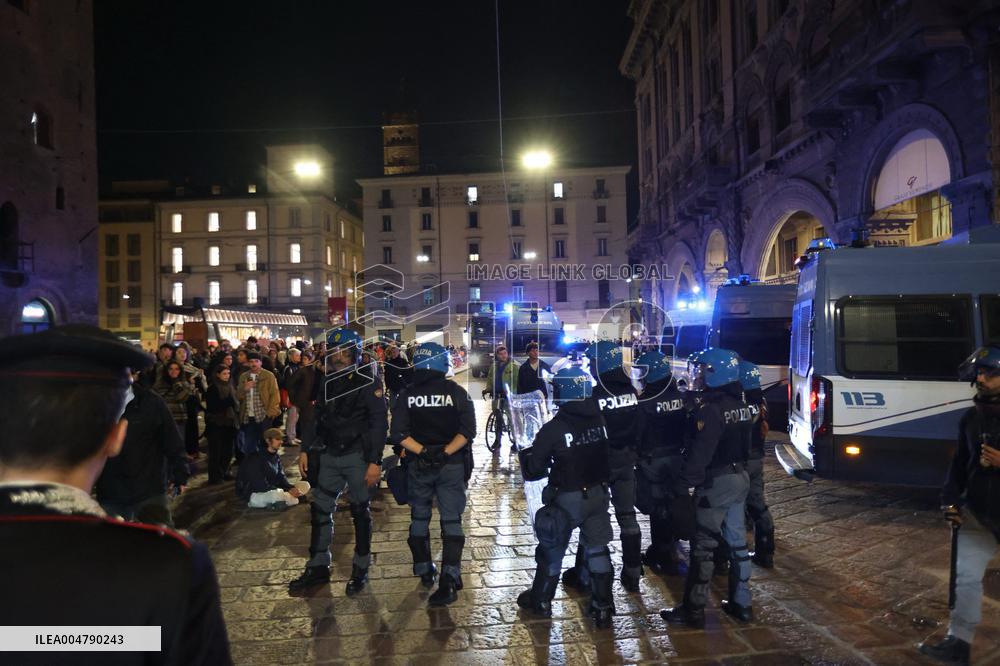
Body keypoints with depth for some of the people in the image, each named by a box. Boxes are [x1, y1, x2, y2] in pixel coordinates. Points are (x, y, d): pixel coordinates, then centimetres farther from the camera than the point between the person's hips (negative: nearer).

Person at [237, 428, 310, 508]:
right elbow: (261, 486, -23)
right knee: (277, 494, -39)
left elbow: (281, 477, 7)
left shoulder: (275, 457, 5)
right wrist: (288, 492, -24)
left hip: (272, 490, 8)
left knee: (305, 485, 0)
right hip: (254, 495, -8)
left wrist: (292, 488, -14)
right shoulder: (255, 458, -20)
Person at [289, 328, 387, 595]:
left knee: (360, 512, 7)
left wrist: (375, 462, -17)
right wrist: (306, 450, 9)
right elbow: (318, 419, 15)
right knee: (320, 510, 7)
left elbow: (379, 425, -13)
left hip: (357, 456, -5)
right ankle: (318, 567, 20)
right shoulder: (326, 384, 9)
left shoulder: (368, 385, -9)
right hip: (328, 454, 6)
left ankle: (360, 569, 20)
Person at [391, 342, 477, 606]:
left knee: (419, 518, 19)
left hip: (418, 465, 1)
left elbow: (399, 434, -11)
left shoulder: (408, 394, -3)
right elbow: (468, 430, -15)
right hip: (451, 465, -1)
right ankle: (449, 581, -8)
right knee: (451, 521, 2)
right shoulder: (456, 392, -6)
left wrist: (422, 451, -14)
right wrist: (445, 452, -17)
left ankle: (425, 571, 30)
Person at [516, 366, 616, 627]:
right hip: (598, 494, 3)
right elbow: (610, 455, 3)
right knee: (597, 549, 17)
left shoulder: (553, 429, -20)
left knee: (552, 549, 17)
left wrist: (525, 454, 5)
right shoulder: (601, 420, -9)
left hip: (567, 498, -3)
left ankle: (540, 601, 34)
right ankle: (603, 608, 25)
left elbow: (533, 471, -13)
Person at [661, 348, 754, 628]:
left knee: (703, 546, -3)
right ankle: (741, 604, 24)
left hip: (716, 482, -9)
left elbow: (700, 453, -23)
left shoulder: (710, 408, -19)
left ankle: (693, 610, 3)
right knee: (737, 541, 15)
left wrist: (683, 484, -18)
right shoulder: (740, 405, 9)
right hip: (740, 477, 9)